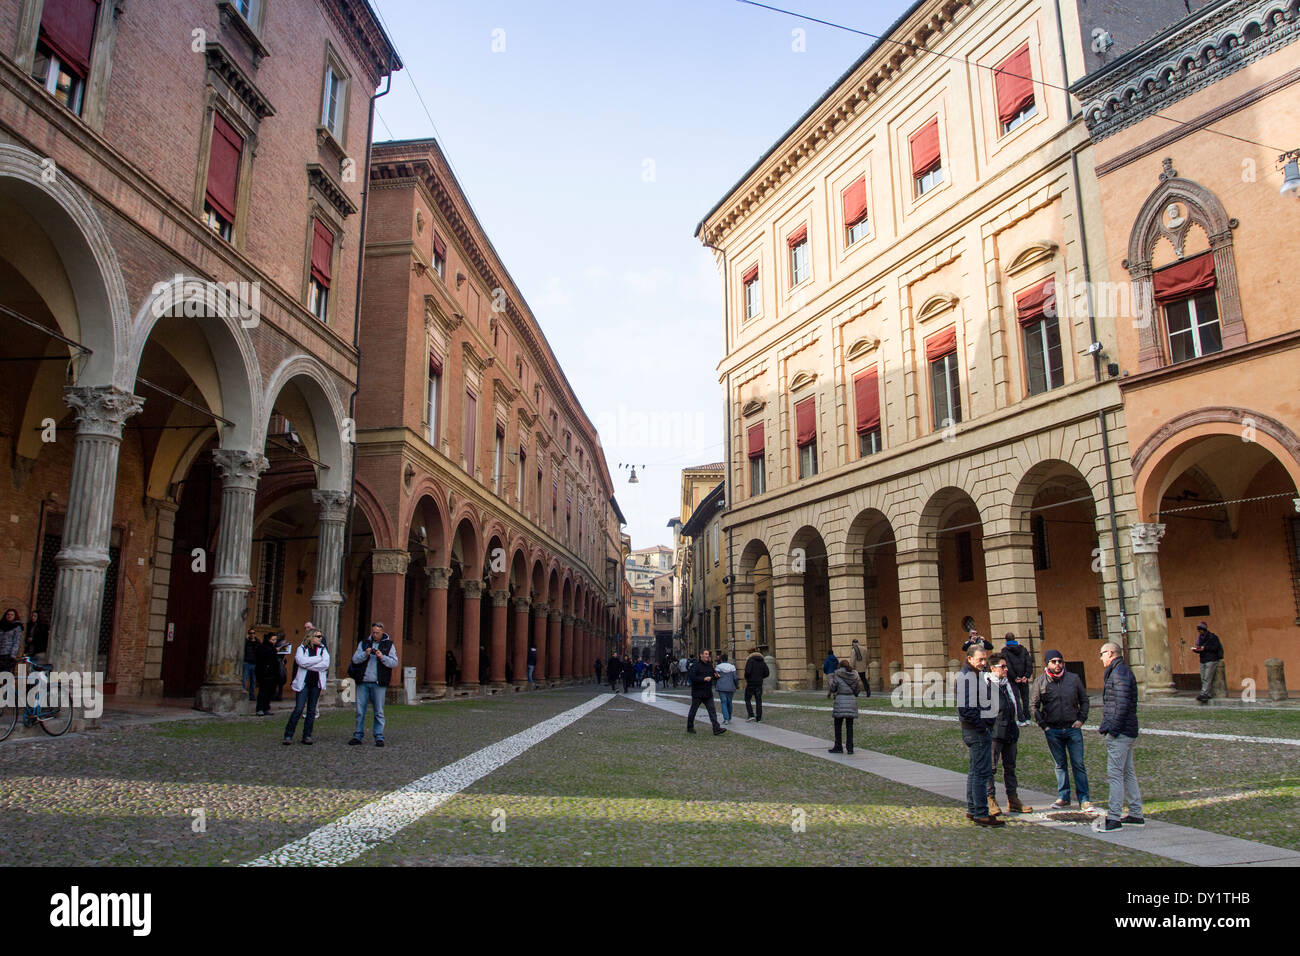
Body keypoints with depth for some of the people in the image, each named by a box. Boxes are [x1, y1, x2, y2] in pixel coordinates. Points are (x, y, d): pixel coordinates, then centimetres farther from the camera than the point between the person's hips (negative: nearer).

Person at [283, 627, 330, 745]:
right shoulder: (302, 648, 4)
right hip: (303, 682, -3)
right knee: (298, 709, -8)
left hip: (316, 683, 3)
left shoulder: (323, 649, 9)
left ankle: (307, 736, 13)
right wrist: (319, 658, -10)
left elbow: (326, 664, -7)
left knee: (311, 710, 5)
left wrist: (308, 665, -11)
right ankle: (288, 735, 2)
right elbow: (302, 661, -16)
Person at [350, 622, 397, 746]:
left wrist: (382, 657, -16)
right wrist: (365, 654, -15)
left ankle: (379, 737, 4)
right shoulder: (363, 643, 12)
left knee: (379, 712, -1)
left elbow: (394, 663, -2)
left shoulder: (388, 645, 6)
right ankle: (358, 736, 17)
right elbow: (355, 659, 2)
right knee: (360, 711, 6)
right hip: (362, 682, 2)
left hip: (378, 684, -2)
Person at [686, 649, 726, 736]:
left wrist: (716, 675, -3)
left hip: (708, 693, 6)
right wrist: (704, 679, -26)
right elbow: (692, 677, -22)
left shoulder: (709, 665, 10)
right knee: (693, 711, 8)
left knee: (712, 710, -3)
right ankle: (690, 728, 23)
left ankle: (717, 729, -6)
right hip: (697, 693, -5)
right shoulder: (695, 665, -12)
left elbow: (713, 674, 22)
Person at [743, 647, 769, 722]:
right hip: (759, 684, 5)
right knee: (758, 701, 8)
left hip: (750, 683, -5)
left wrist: (746, 678, -2)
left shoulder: (750, 660, -9)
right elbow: (767, 673, 6)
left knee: (747, 700, 10)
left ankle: (751, 715, -3)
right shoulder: (762, 661, 7)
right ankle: (758, 718, 7)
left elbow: (747, 671, -21)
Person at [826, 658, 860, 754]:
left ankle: (838, 747, 9)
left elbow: (832, 689, -1)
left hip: (840, 701, -4)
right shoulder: (854, 675, 7)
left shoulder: (838, 675, -5)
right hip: (852, 701, 4)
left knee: (838, 725, 7)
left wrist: (831, 680, 17)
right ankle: (849, 748, 6)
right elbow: (857, 690, 11)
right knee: (850, 726, 7)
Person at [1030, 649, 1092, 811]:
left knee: (1078, 764, 0)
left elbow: (1084, 700, 11)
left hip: (1073, 728, 0)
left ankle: (1084, 799, 8)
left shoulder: (1073, 678, 1)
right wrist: (1043, 725, -1)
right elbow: (1033, 705, 5)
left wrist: (1081, 719, 0)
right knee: (1060, 764, 9)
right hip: (1053, 730, 0)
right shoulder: (1040, 682, -1)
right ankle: (1063, 797, 18)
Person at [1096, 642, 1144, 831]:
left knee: (1115, 774, -8)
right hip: (1127, 732, 11)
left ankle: (1114, 818, -5)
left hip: (1119, 734, -11)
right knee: (1128, 772, 15)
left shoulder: (1119, 672, -15)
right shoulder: (1123, 670, 17)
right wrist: (1108, 726, 18)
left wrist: (1113, 729, -20)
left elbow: (1122, 704, -22)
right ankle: (1135, 814, 23)